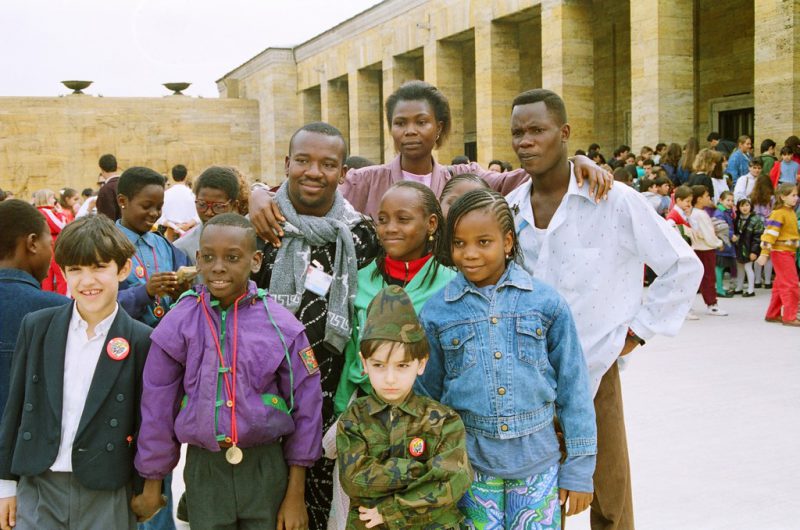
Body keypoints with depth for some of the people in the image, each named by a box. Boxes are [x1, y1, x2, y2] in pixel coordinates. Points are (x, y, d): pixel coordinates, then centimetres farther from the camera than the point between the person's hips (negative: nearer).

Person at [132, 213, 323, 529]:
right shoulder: (178, 326, -6)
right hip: (204, 468, 0)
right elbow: (158, 407, 2)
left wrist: (296, 494, -1)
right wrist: (153, 483, 7)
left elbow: (304, 406, -2)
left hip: (266, 467, 0)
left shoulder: (280, 325, -7)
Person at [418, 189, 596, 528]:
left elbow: (573, 388, -1)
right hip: (470, 462, 1)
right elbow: (427, 392, 6)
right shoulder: (436, 312, -2)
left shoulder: (547, 303, -5)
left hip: (538, 460, 0)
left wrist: (579, 468, -1)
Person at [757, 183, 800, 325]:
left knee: (781, 285, 15)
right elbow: (770, 233, -20)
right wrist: (764, 253, -24)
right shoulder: (778, 213, -16)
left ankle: (773, 314, 24)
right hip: (780, 252, -9)